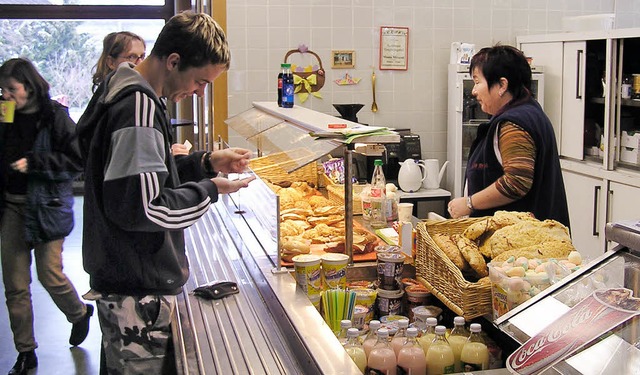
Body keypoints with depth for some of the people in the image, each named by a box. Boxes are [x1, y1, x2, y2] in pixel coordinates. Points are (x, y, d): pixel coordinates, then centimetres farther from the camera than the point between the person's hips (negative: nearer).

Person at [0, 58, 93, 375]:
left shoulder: (55, 116, -9)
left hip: (47, 206, -5)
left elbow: (78, 161, -12)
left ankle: (80, 314, 34)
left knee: (49, 275, 1)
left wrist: (34, 163, -18)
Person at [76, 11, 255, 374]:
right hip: (137, 293, -10)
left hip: (124, 282, 10)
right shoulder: (139, 106, -22)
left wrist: (207, 162, 7)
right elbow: (137, 208, -26)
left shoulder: (129, 95, 10)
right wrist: (210, 190, -14)